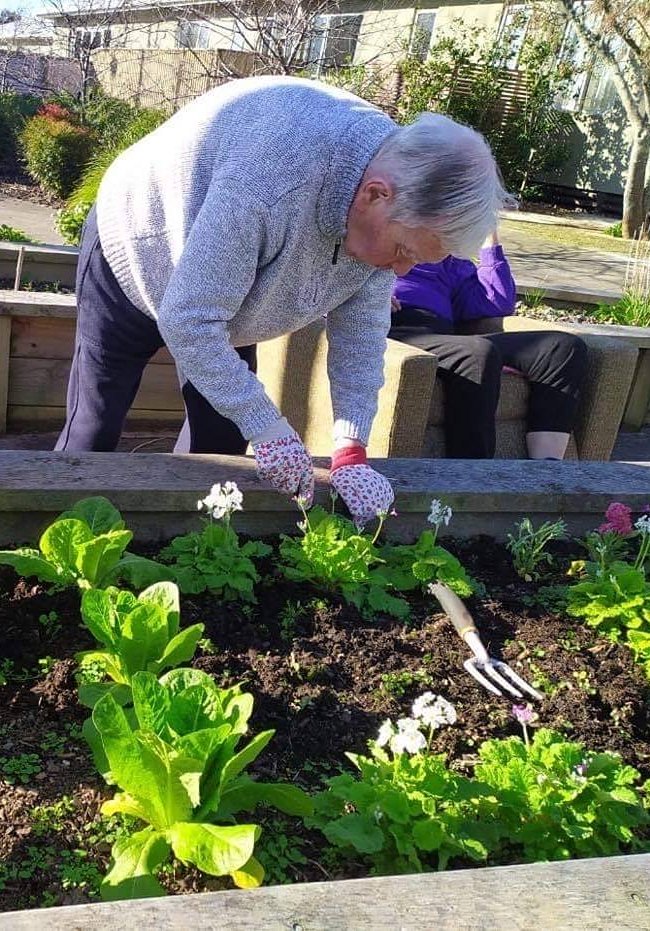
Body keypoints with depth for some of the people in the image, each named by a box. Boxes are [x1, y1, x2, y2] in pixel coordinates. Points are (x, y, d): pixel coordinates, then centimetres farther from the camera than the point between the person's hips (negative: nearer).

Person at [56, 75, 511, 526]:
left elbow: (361, 330, -14)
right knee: (97, 424, -1)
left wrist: (351, 449, -21)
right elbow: (189, 320, -40)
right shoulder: (266, 183, -45)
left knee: (222, 434, 5)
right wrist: (266, 426, -36)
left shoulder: (397, 170, -20)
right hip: (135, 254, -6)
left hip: (224, 297, 6)